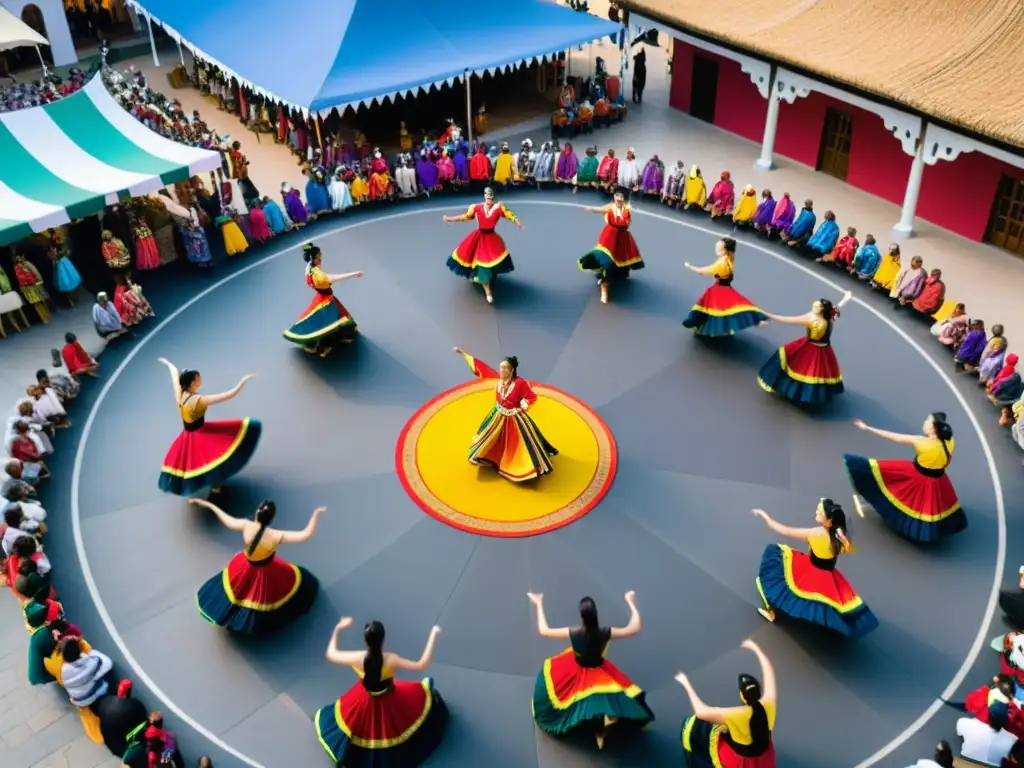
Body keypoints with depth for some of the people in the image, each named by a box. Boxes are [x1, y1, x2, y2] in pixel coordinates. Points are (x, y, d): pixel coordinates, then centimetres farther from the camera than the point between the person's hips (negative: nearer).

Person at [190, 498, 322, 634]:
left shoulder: (246, 526, -29)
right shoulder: (276, 536, -38)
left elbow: (228, 521, -10)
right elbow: (306, 534, -36)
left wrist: (209, 505, 4)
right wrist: (316, 514, -26)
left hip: (246, 568, 3)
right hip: (268, 573, -3)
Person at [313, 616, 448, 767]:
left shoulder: (357, 658, -32)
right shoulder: (390, 659, -37)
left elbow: (330, 654, -13)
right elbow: (422, 664, -28)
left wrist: (338, 629, -2)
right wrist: (434, 635, -25)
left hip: (365, 703, 2)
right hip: (391, 703, -1)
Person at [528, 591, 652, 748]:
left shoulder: (573, 633, -32)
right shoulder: (605, 633, -30)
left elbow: (543, 630, -18)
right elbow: (636, 628, -17)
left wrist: (539, 605, -10)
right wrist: (631, 603, -8)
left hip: (576, 673, 0)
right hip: (600, 674, 0)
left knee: (550, 670, 28)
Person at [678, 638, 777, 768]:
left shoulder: (737, 715, -38)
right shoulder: (768, 705, -25)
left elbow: (701, 712, -30)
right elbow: (769, 672, -8)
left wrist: (686, 684, -20)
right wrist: (755, 648, 4)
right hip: (762, 757, 5)